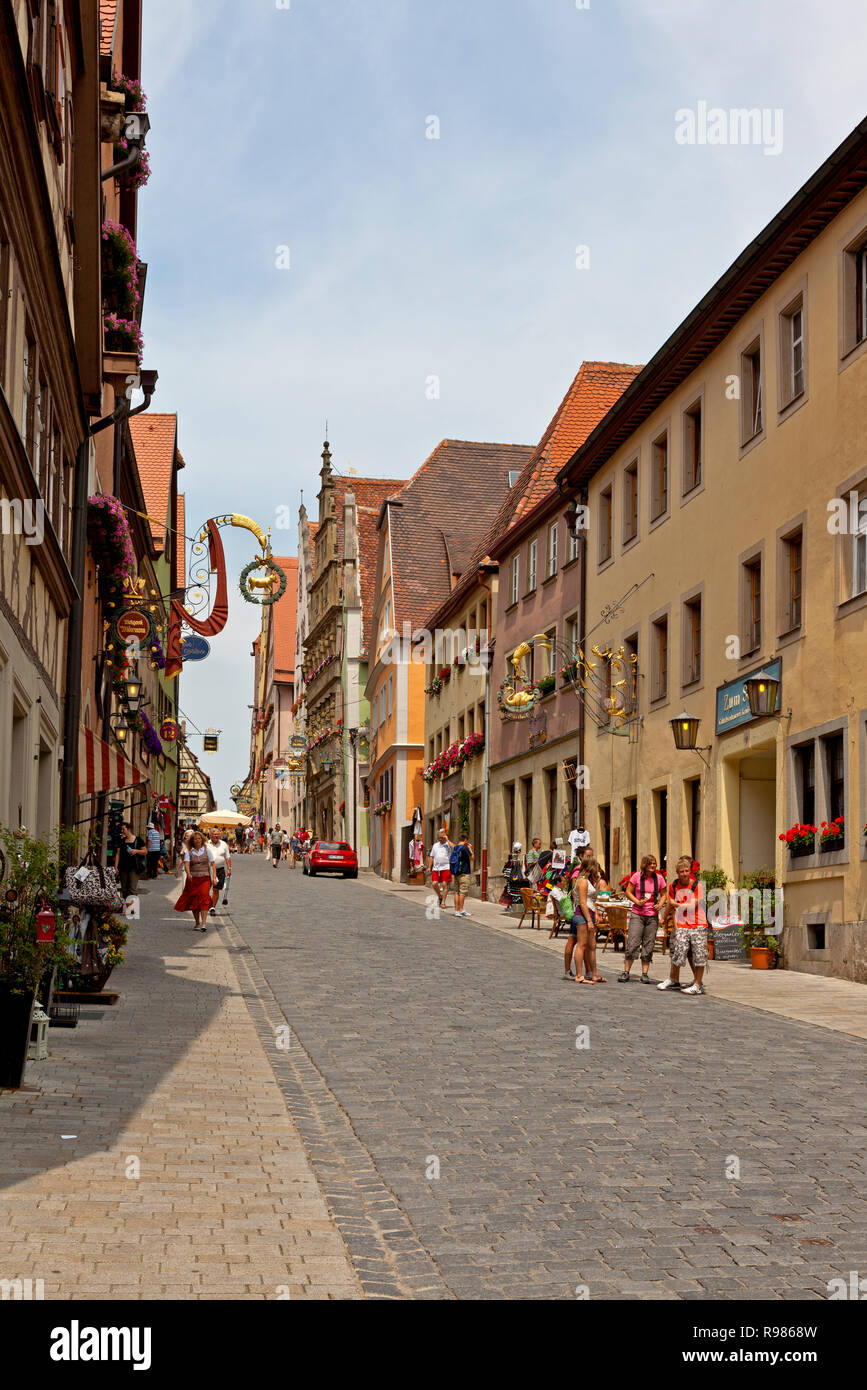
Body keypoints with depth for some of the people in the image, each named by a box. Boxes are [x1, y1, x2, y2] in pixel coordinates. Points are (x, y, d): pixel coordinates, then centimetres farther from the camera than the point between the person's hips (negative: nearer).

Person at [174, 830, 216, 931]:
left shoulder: (207, 850, 5)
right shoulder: (188, 852, 4)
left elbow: (212, 864, 7)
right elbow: (186, 864, -9)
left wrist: (214, 877, -2)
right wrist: (188, 874, -28)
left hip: (205, 878, -1)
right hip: (192, 879, 1)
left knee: (204, 898, -17)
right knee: (194, 900, 4)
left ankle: (204, 923, -21)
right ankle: (197, 923, 18)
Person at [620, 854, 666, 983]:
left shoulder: (659, 878, 4)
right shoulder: (637, 876, -3)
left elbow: (663, 895, 14)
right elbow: (628, 892, 2)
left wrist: (660, 904, -6)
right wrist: (637, 902, -14)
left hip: (652, 916, 2)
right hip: (637, 914, -2)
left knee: (648, 946, 4)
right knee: (632, 944, -7)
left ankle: (645, 974, 11)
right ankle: (626, 972, 2)